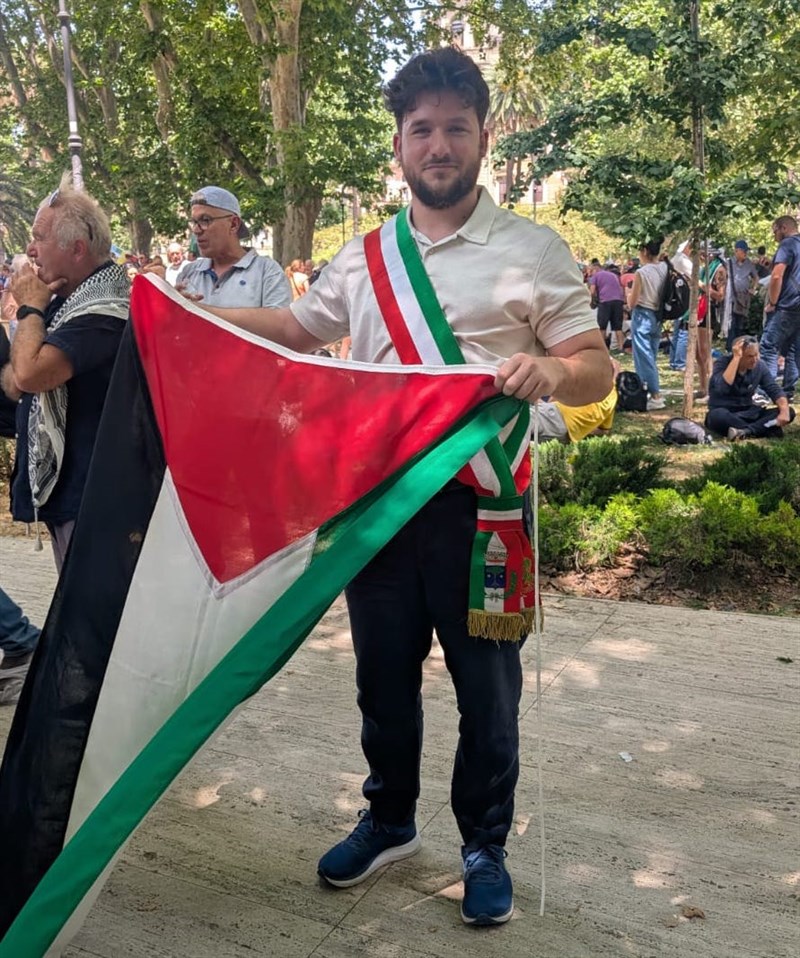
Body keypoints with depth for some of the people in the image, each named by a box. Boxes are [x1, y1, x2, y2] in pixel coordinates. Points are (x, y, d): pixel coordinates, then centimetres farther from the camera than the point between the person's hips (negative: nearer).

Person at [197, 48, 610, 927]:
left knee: (485, 685, 8)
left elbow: (597, 370, -3)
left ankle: (484, 846, 32)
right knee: (383, 674, 17)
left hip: (480, 503, -3)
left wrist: (552, 370, -26)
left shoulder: (534, 251, 0)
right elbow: (293, 329, 23)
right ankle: (389, 821, 40)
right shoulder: (361, 259, 11)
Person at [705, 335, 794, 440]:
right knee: (717, 415, -41)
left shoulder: (760, 365, -1)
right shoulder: (722, 363, -15)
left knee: (789, 412, -14)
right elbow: (722, 389, -34)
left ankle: (746, 432, -34)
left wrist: (784, 411, -23)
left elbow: (775, 390, -3)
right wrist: (736, 358, -33)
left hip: (747, 413, 5)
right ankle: (769, 429, -32)